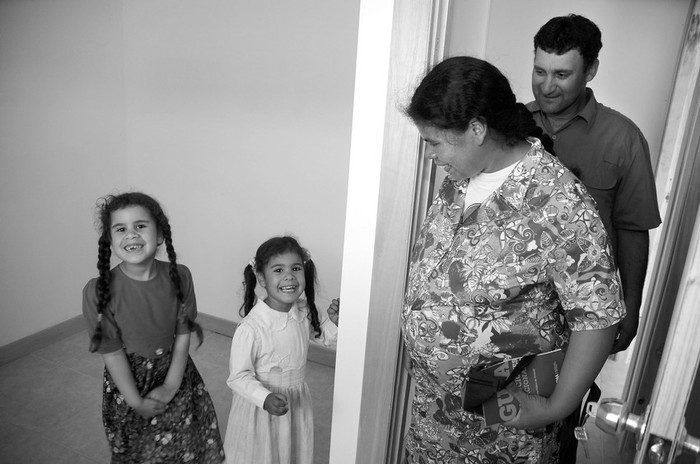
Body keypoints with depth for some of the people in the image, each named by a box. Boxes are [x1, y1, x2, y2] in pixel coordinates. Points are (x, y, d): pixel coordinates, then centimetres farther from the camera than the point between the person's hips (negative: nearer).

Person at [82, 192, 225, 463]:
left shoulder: (179, 276, -16)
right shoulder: (98, 291, -23)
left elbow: (182, 335, -9)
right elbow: (112, 352, -17)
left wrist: (171, 386, -11)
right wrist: (137, 402, -12)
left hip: (176, 377, 2)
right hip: (127, 381, -2)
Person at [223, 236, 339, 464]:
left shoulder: (304, 311, -13)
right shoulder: (250, 328, -30)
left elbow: (325, 336, 5)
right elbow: (239, 376, -21)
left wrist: (334, 321, -15)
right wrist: (265, 399, -35)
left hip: (297, 403, 5)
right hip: (260, 409, -5)